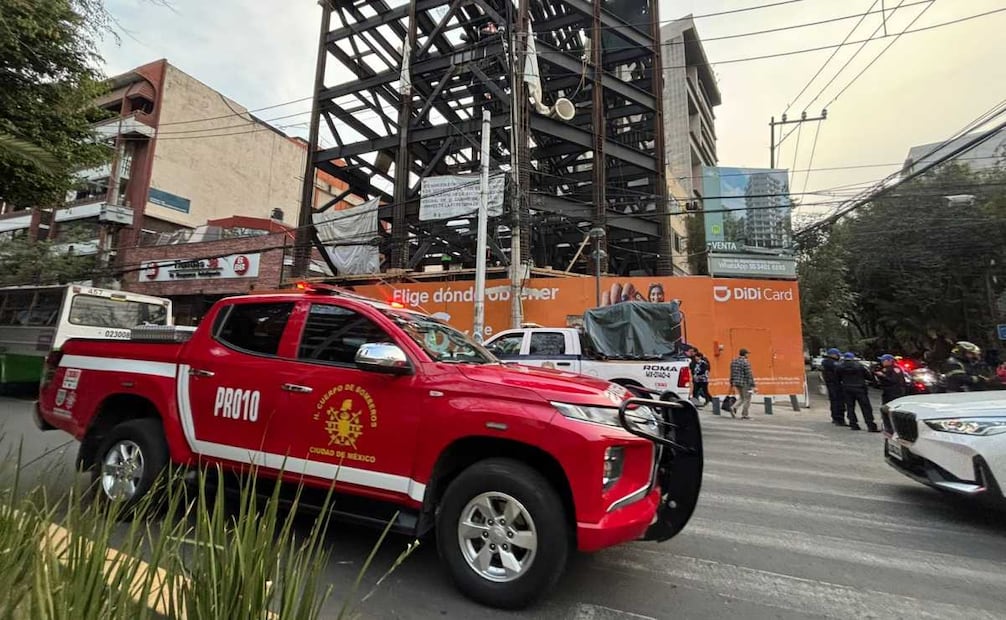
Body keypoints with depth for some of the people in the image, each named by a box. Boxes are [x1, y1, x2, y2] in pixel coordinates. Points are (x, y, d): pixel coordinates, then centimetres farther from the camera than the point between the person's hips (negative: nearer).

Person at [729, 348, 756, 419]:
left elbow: (732, 373, 13)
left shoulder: (734, 361, 9)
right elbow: (749, 374, -18)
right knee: (747, 399, 5)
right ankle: (744, 415, 7)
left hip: (736, 383, 7)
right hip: (745, 384, -7)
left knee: (741, 398, 18)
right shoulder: (745, 362, -15)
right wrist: (752, 385, -15)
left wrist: (732, 384, 18)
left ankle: (733, 408, -2)